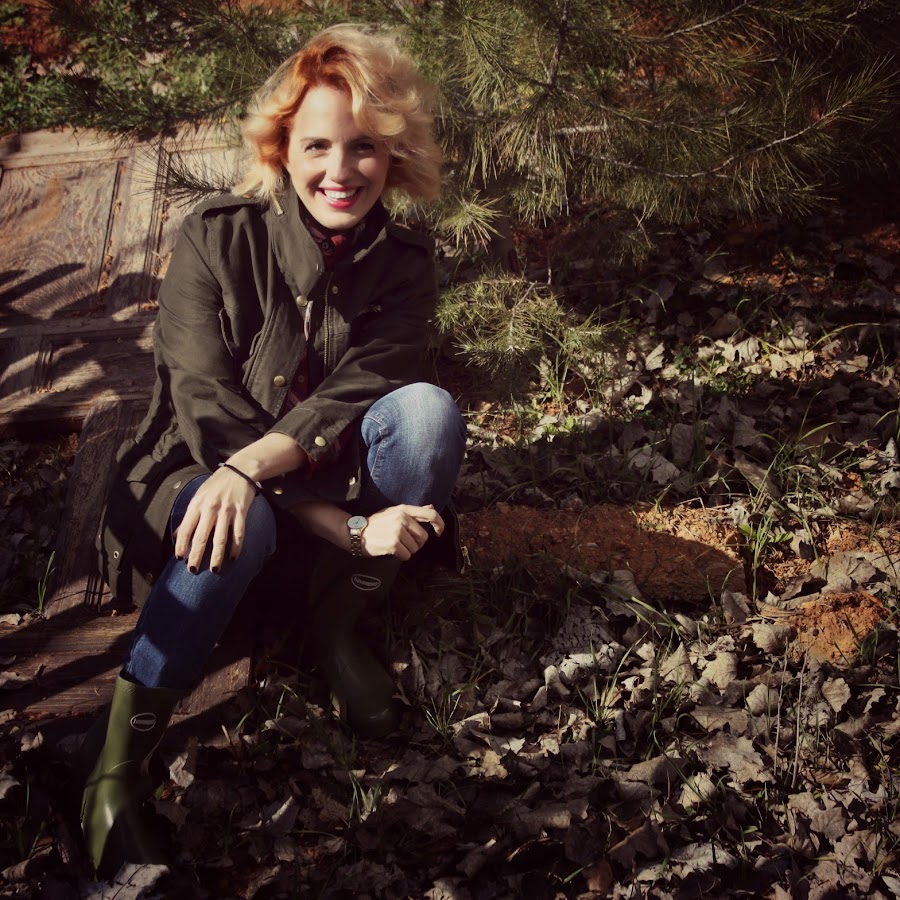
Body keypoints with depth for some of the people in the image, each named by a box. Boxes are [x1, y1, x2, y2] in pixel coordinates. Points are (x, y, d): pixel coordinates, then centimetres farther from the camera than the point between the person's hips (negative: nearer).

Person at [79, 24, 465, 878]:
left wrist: (252, 465, -39)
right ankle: (117, 767, -25)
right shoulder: (215, 240, -14)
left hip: (331, 477, 3)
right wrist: (348, 527, -28)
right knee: (239, 527, -39)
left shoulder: (403, 263, -5)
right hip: (203, 477, -3)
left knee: (429, 408, -26)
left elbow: (351, 399, -17)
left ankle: (336, 621, -11)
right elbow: (209, 412, -19)